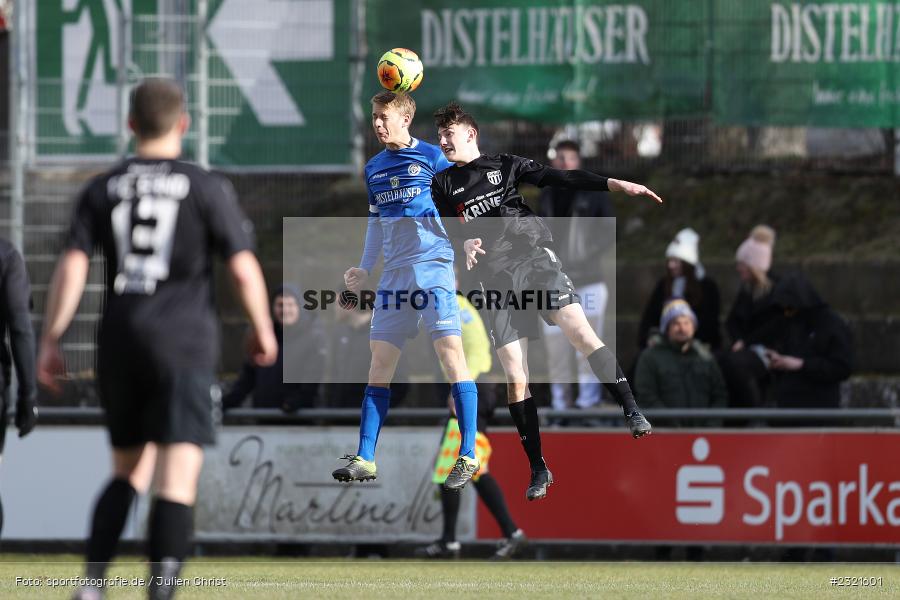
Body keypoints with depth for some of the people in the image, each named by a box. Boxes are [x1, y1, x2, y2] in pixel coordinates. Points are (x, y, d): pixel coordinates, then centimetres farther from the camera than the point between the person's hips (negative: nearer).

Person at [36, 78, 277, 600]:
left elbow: (72, 267, -1)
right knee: (178, 479, -8)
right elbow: (243, 268, -3)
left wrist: (51, 341, 2)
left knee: (130, 471, 20)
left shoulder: (102, 190, 8)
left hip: (120, 343, 4)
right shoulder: (208, 189, 0)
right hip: (185, 342, -4)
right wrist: (263, 330, 12)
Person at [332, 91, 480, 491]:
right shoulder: (374, 168, 15)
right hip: (394, 273, 6)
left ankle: (468, 456, -13)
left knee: (450, 350, -14)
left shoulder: (432, 157, -1)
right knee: (380, 359, 3)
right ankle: (364, 459, 4)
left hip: (433, 265, -6)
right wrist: (364, 270, 18)